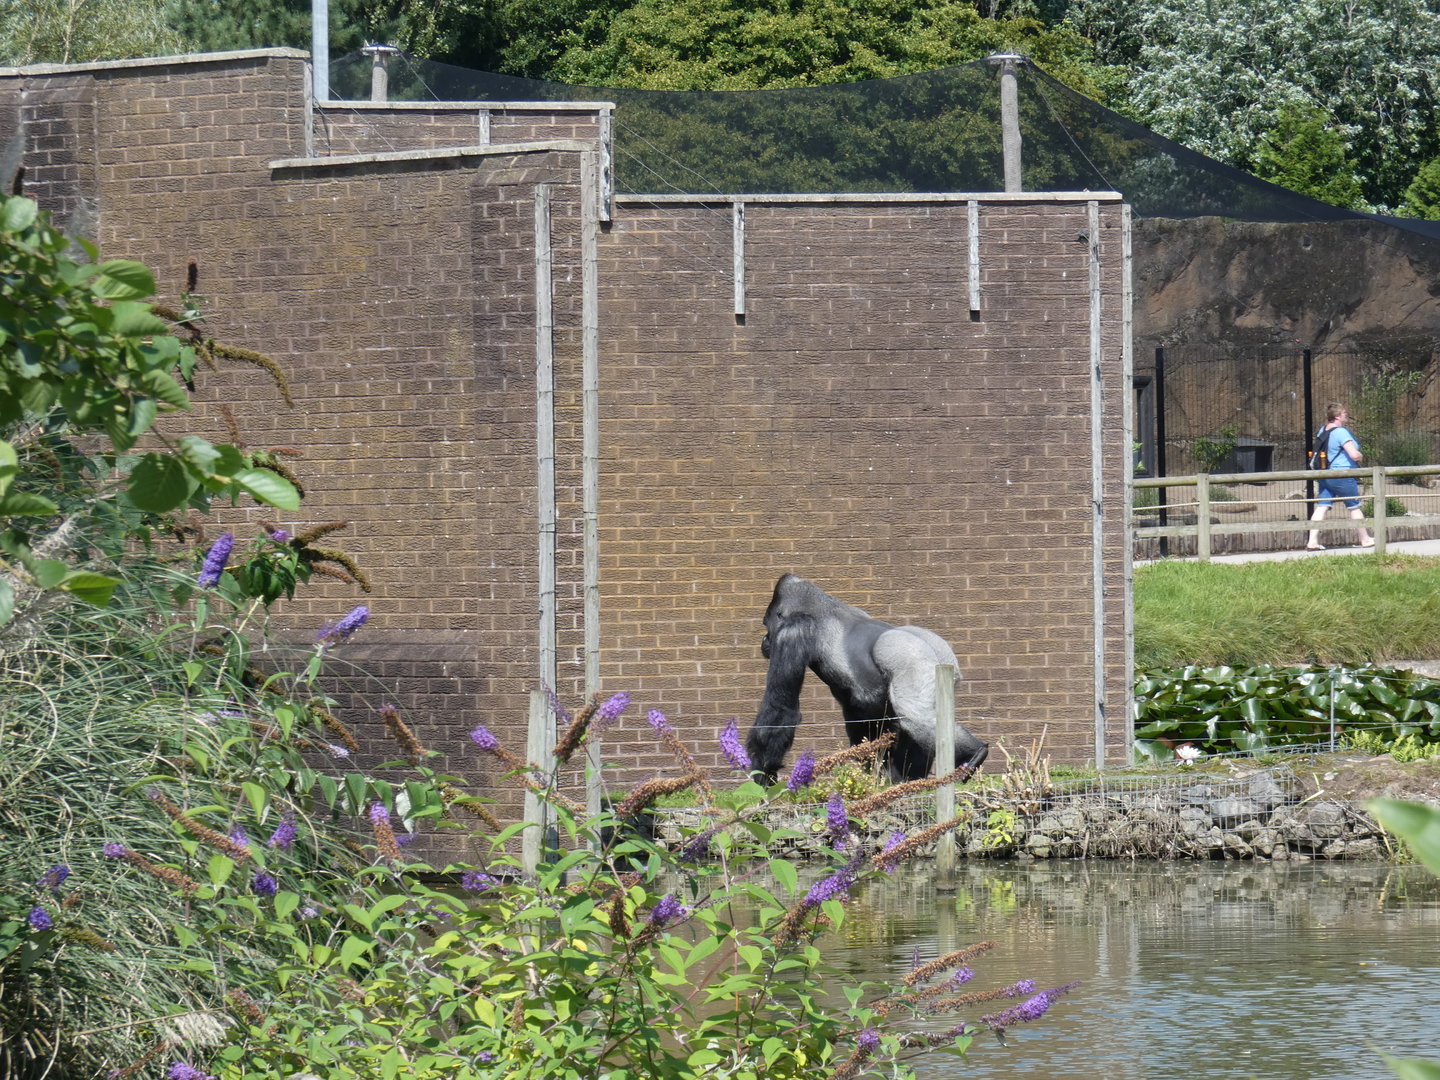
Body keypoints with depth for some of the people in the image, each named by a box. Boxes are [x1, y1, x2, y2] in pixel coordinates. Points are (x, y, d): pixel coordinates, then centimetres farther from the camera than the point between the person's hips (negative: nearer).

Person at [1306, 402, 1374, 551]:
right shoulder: (1341, 432, -17)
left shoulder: (1322, 431, 9)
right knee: (1355, 508, 8)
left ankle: (1312, 541, -7)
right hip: (1343, 476, -7)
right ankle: (1365, 540, 19)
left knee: (1321, 508, 2)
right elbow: (1354, 455, -23)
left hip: (1325, 475, 7)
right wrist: (1361, 457, 0)